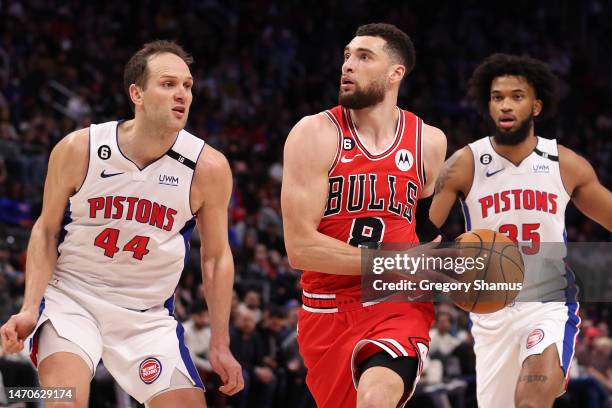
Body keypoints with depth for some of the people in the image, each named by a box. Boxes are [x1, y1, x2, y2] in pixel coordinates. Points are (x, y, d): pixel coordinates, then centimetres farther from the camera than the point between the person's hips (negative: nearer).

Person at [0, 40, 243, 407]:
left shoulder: (209, 168, -10)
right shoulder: (78, 150, -11)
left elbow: (216, 257, 2)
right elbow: (46, 230, 1)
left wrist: (220, 345, 2)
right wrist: (30, 308, -10)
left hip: (148, 315, 2)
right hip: (72, 296, -2)